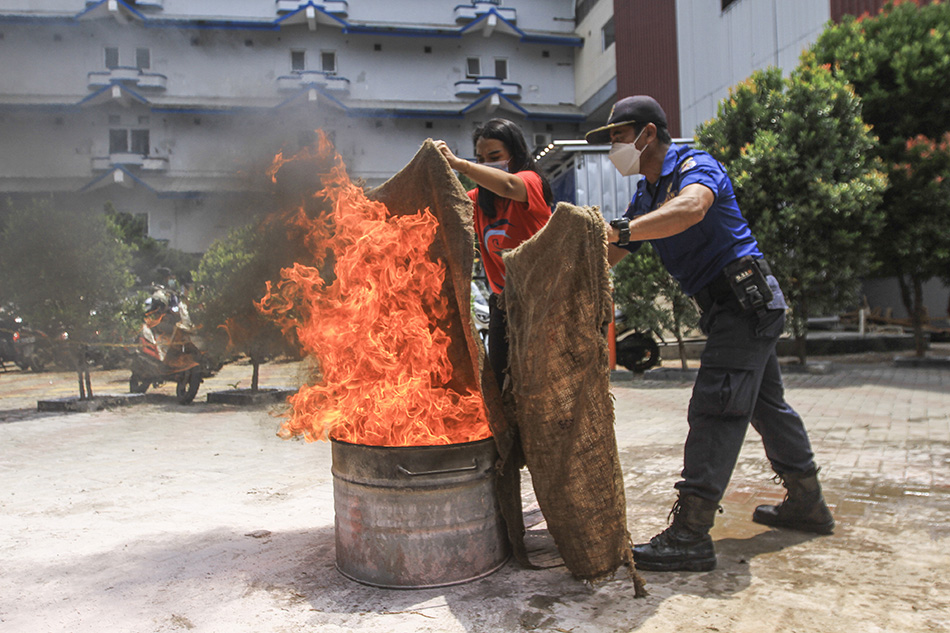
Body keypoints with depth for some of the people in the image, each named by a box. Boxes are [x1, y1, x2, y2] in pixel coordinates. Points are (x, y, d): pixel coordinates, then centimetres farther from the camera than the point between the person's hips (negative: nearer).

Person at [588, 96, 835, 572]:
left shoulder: (695, 166, -13)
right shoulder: (645, 196, 15)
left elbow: (691, 209, -38)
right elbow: (609, 255, 14)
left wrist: (618, 230, -47)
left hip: (745, 300, -10)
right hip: (734, 306, 10)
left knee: (715, 408, -16)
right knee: (765, 404, 18)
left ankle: (690, 535, -15)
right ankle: (807, 504, 34)